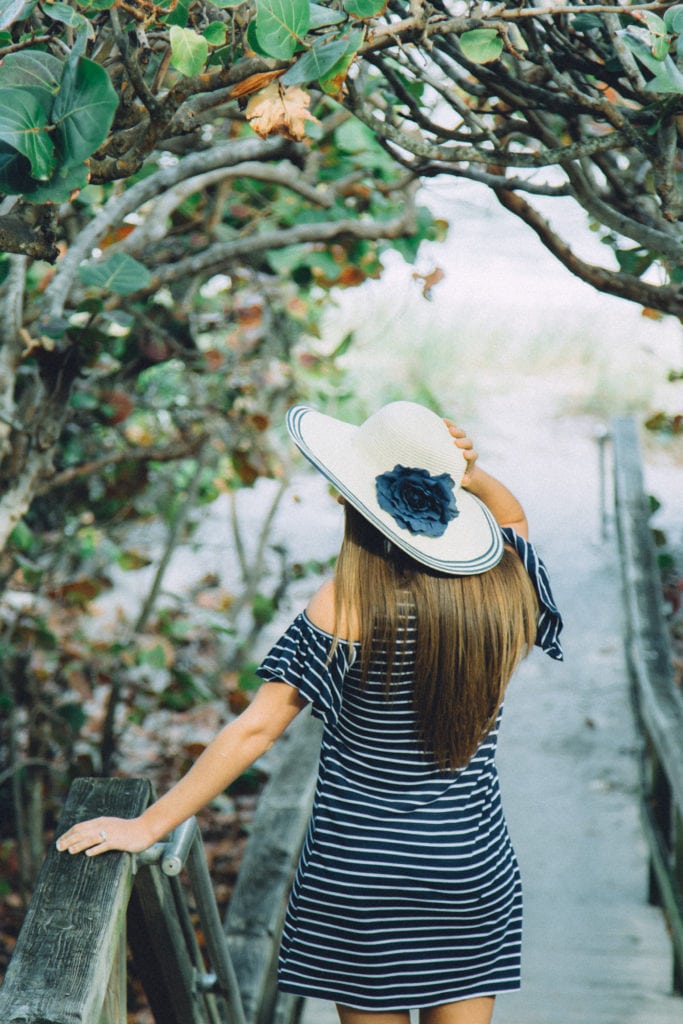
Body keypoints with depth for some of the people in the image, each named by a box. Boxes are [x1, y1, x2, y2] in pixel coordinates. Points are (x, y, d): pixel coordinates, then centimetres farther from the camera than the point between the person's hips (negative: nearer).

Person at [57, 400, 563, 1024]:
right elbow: (512, 518, 18)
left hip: (358, 870, -3)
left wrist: (150, 825, -12)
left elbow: (255, 729, -18)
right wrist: (471, 476, -4)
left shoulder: (347, 606, -18)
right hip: (472, 867, 3)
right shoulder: (504, 583, -7)